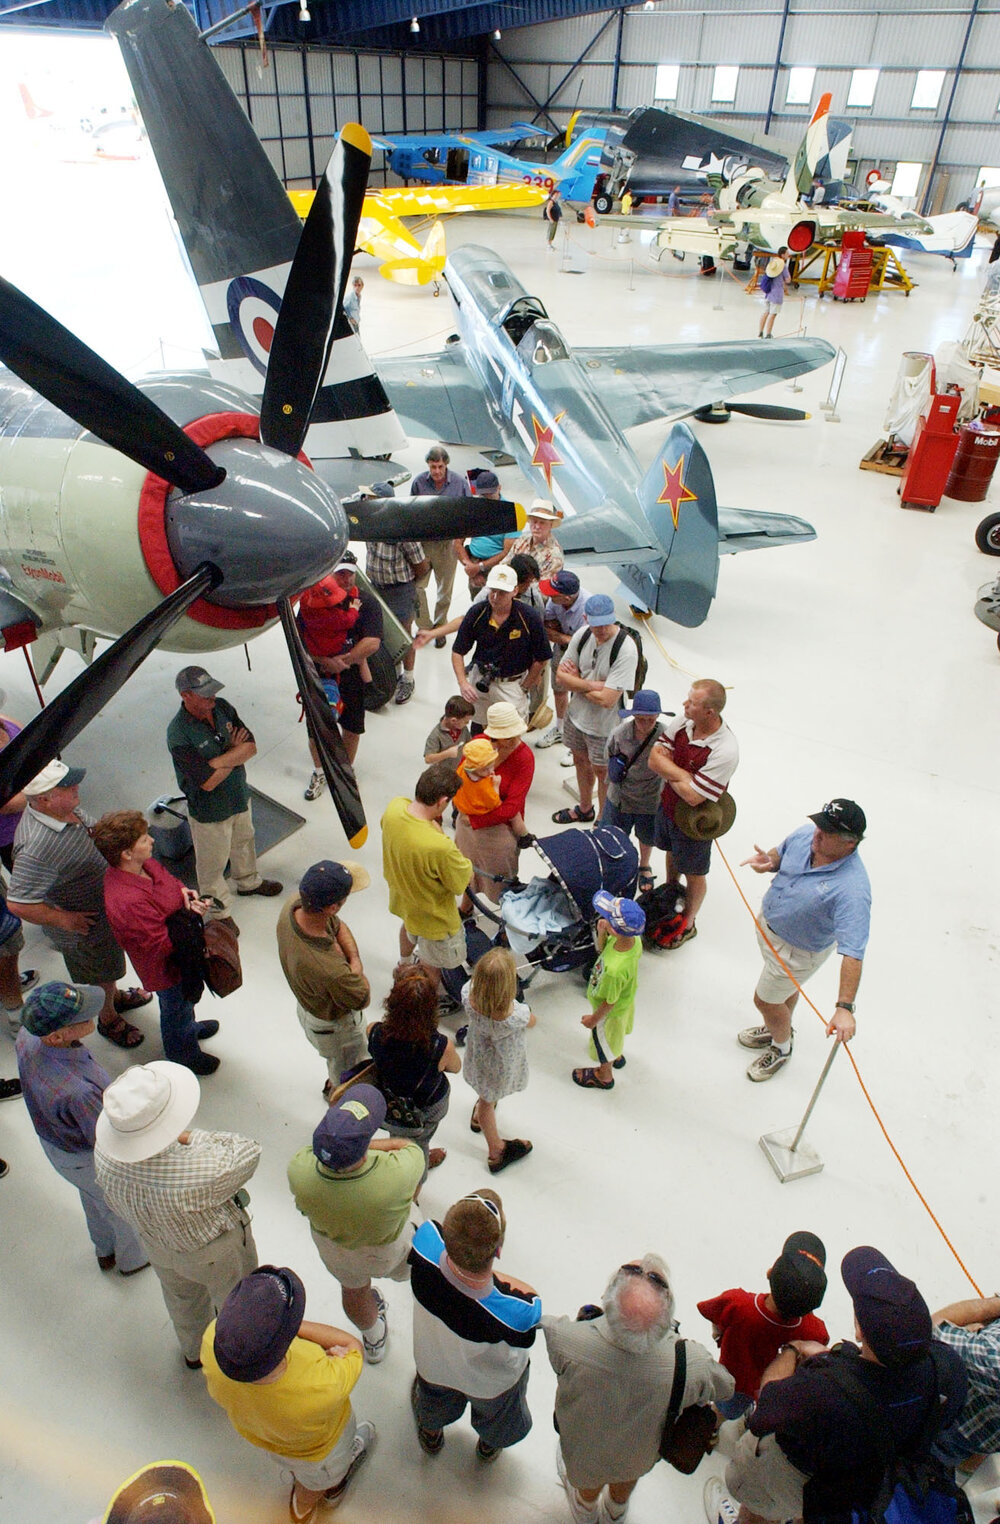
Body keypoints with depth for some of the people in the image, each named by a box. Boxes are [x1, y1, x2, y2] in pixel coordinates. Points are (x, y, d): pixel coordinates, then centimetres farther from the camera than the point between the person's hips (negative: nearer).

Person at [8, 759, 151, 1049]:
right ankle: (108, 1019, 49)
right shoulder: (37, 848, -41)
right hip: (85, 926, -8)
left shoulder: (65, 808, -14)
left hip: (106, 903, 8)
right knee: (99, 976, 21)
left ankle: (116, 996, 61)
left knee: (110, 967, 34)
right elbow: (18, 904, -39)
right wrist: (64, 919, -27)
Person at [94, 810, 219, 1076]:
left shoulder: (144, 864, -14)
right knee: (177, 1008, 21)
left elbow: (167, 879, 8)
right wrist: (192, 914, -27)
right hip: (166, 967, -8)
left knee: (185, 1002, 35)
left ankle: (189, 1028, 64)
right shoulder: (127, 902, -42)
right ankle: (183, 1057, 49)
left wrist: (182, 891, -13)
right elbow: (163, 944, -34)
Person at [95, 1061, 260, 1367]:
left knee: (182, 1297, 36)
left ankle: (194, 1351, 64)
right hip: (215, 1251, -5)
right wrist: (191, 1137, -22)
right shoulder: (197, 1173, -48)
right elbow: (247, 1153, -27)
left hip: (156, 1244, 5)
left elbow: (116, 1204, -7)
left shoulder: (105, 1152, -30)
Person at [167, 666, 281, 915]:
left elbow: (251, 747, -12)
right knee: (213, 863, 14)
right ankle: (218, 913, 37)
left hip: (240, 796, 7)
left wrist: (218, 761, -28)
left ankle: (248, 881, 58)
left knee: (244, 841, 30)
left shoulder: (222, 707, -11)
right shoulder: (179, 734, -31)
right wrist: (235, 751, -20)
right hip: (209, 810, -6)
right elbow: (208, 782, -32)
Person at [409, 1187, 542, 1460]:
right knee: (496, 1415, 38)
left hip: (433, 1365, 2)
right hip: (492, 1384, -1)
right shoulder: (519, 1312, -48)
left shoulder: (425, 1244, -44)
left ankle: (430, 1433, 70)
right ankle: (490, 1443, 69)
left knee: (435, 1399, 39)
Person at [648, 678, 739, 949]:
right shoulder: (683, 722, -17)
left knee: (693, 875, 18)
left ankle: (687, 924, 42)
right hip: (667, 805, 6)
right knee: (671, 855, 31)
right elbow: (655, 757, -14)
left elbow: (693, 796, -34)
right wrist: (683, 775, -28)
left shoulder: (725, 751, -36)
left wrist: (668, 772, -20)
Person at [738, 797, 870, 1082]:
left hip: (799, 950, -6)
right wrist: (768, 861, -20)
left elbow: (852, 952, -42)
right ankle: (778, 1028, 61)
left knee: (765, 1000, 14)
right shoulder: (804, 835, -20)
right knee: (786, 989, 31)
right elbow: (780, 855, 4)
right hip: (768, 924, 6)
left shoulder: (852, 889, -39)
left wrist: (844, 1008, -47)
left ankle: (782, 1048, 46)